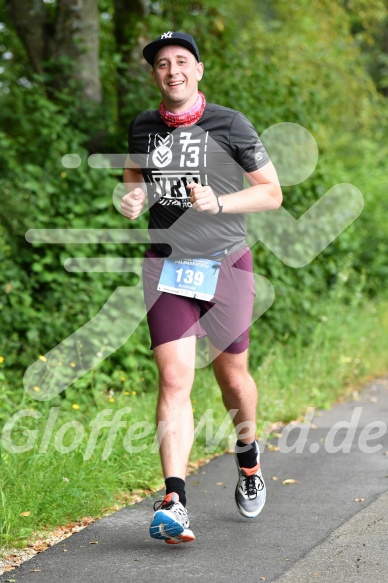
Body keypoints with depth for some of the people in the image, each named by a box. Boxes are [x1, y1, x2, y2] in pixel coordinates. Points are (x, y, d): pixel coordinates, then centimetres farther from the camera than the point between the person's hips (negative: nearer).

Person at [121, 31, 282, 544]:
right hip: (166, 266, 1)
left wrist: (218, 202, -17)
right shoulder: (141, 128, 7)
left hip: (226, 264, -1)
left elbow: (272, 193, -1)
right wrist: (132, 200, 1)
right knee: (174, 380, -11)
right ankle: (174, 503, -17)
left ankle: (248, 458, 42)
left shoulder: (230, 125, -4)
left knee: (232, 375, 11)